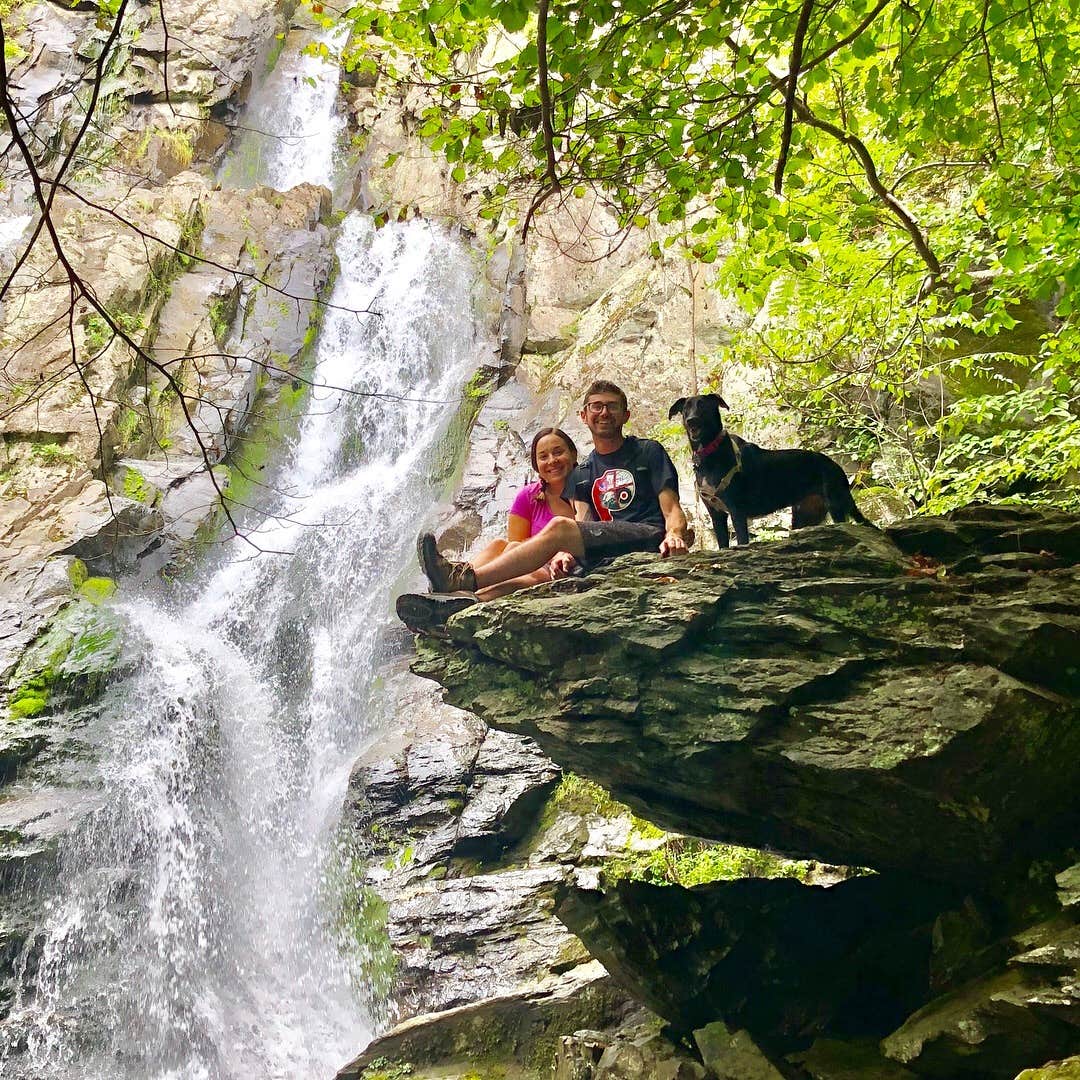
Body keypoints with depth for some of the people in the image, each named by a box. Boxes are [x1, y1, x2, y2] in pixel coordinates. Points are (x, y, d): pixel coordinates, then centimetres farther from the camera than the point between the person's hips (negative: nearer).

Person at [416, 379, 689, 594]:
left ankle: (466, 580, -33)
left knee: (560, 527, -25)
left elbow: (672, 510, 2)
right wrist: (565, 552, -15)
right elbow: (584, 524, 9)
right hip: (606, 554, 6)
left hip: (650, 539, -6)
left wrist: (674, 534, -22)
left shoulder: (649, 452, 12)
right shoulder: (582, 473, 24)